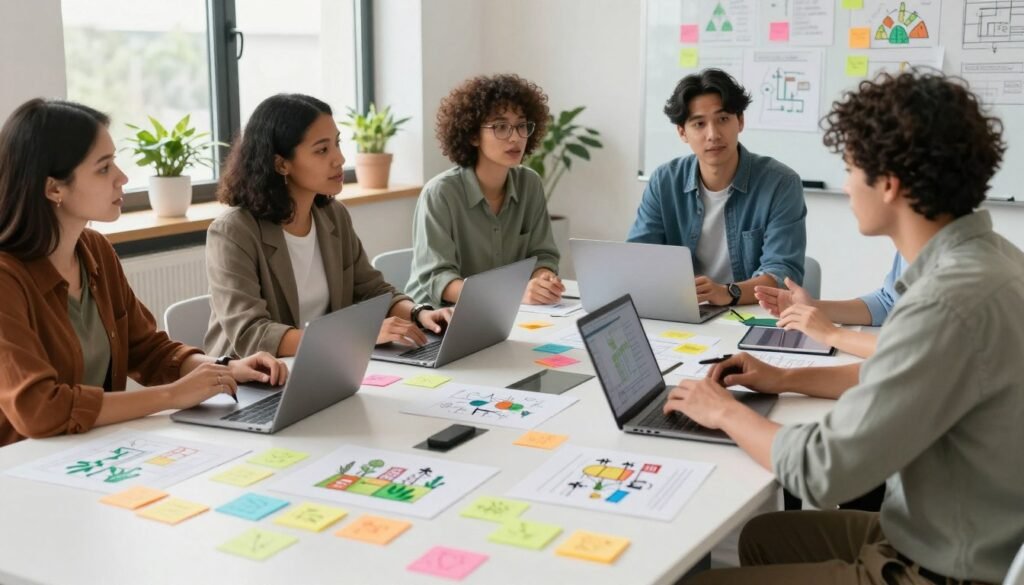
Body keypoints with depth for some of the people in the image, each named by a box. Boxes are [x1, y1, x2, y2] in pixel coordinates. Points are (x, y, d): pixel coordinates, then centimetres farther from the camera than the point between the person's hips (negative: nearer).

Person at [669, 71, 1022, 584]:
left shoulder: (952, 302, -30)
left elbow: (820, 472, -26)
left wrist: (725, 411, -9)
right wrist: (785, 379, 13)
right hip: (949, 536, 9)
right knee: (764, 534, 24)